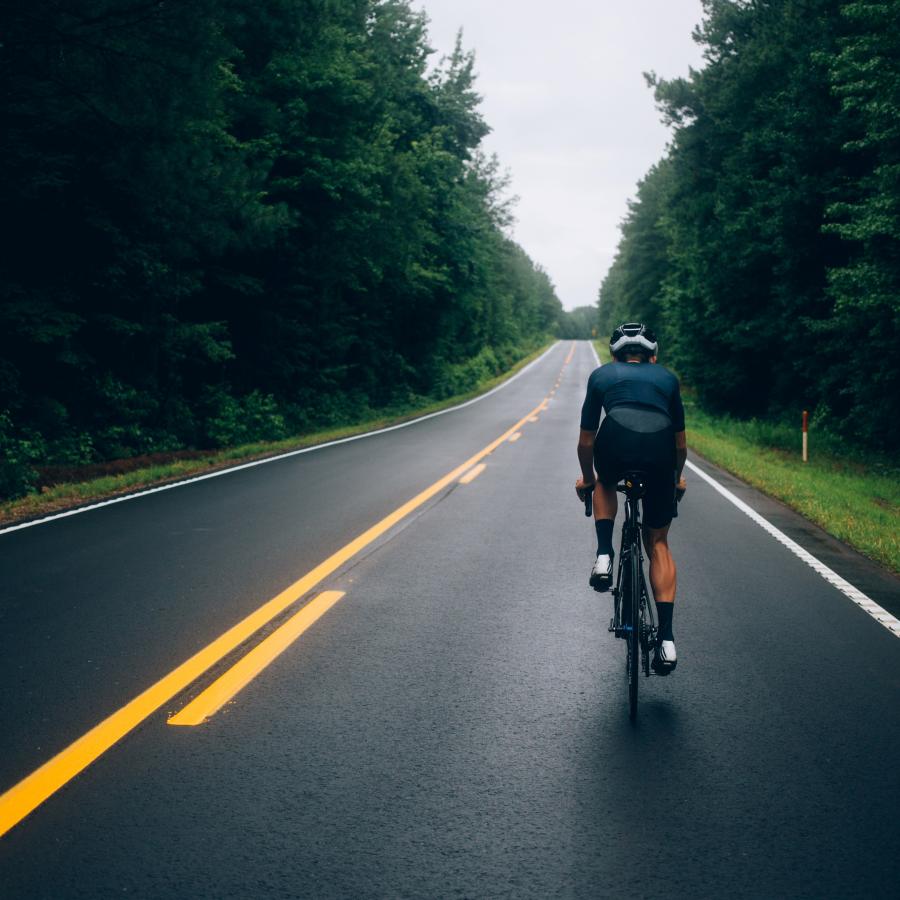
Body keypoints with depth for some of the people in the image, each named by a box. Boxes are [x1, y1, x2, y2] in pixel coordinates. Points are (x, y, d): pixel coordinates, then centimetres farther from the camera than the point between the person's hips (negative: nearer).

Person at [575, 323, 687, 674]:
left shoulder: (601, 375, 30)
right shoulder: (667, 378, 33)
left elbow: (586, 441, 33)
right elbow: (680, 443, 38)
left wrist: (586, 479, 51)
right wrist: (677, 478, 57)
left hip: (615, 444, -1)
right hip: (659, 452, 1)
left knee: (605, 484, 37)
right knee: (658, 544, 17)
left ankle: (604, 556, 15)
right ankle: (666, 638, 9)